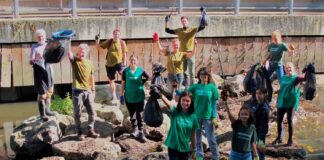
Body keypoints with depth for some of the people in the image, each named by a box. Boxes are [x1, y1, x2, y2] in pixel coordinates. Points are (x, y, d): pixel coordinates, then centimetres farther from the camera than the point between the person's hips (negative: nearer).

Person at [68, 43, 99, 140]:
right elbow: (70, 55, -26)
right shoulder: (74, 60, -3)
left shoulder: (89, 63, 9)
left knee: (91, 112, 8)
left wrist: (93, 90, 13)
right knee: (77, 113, 4)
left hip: (88, 91, 4)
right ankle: (79, 133, 14)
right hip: (77, 91, -4)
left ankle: (90, 131, 21)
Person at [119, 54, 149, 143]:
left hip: (139, 97, -1)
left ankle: (141, 133, 4)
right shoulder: (125, 71, -4)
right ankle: (135, 130, 31)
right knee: (132, 115, 14)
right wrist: (121, 95, 1)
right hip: (129, 97, 1)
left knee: (140, 115, -4)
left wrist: (142, 82, 2)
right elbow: (123, 84, 1)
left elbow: (148, 78, 10)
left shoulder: (141, 70, -6)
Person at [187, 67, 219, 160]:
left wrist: (214, 117, -4)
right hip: (196, 116, 1)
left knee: (211, 138, 3)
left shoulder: (212, 87, -4)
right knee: (197, 138, 11)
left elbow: (214, 103, -1)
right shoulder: (195, 87, -2)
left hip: (208, 117, -1)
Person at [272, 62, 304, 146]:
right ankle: (279, 138, 21)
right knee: (279, 120, 7)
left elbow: (303, 78, -24)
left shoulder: (296, 78, -2)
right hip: (281, 102, 5)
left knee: (289, 121, -3)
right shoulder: (283, 78, 12)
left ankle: (290, 139, 8)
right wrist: (278, 100, 17)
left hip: (291, 103, -5)